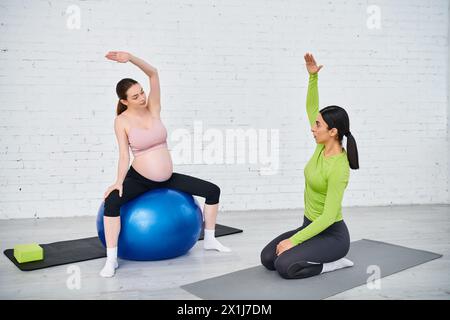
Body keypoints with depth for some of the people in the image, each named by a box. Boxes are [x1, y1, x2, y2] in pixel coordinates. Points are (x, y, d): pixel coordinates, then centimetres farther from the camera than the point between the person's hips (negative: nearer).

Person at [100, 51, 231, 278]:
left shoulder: (153, 108, -3)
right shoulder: (122, 121, -10)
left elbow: (153, 73, -13)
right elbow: (124, 154, -12)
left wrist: (130, 58, -26)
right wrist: (119, 182, -24)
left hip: (167, 178, 4)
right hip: (139, 179, -4)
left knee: (213, 191, 0)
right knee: (112, 202, -34)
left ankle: (209, 240, 17)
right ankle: (111, 259, -23)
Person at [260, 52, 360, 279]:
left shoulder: (338, 168, -26)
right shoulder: (323, 147, -2)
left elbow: (328, 216, -27)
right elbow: (311, 108, 5)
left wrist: (294, 240, -26)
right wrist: (313, 76, -6)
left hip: (332, 234, -8)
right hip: (312, 227, 8)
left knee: (284, 266, -25)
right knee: (267, 258, -2)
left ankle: (335, 261, -3)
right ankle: (318, 254, 12)